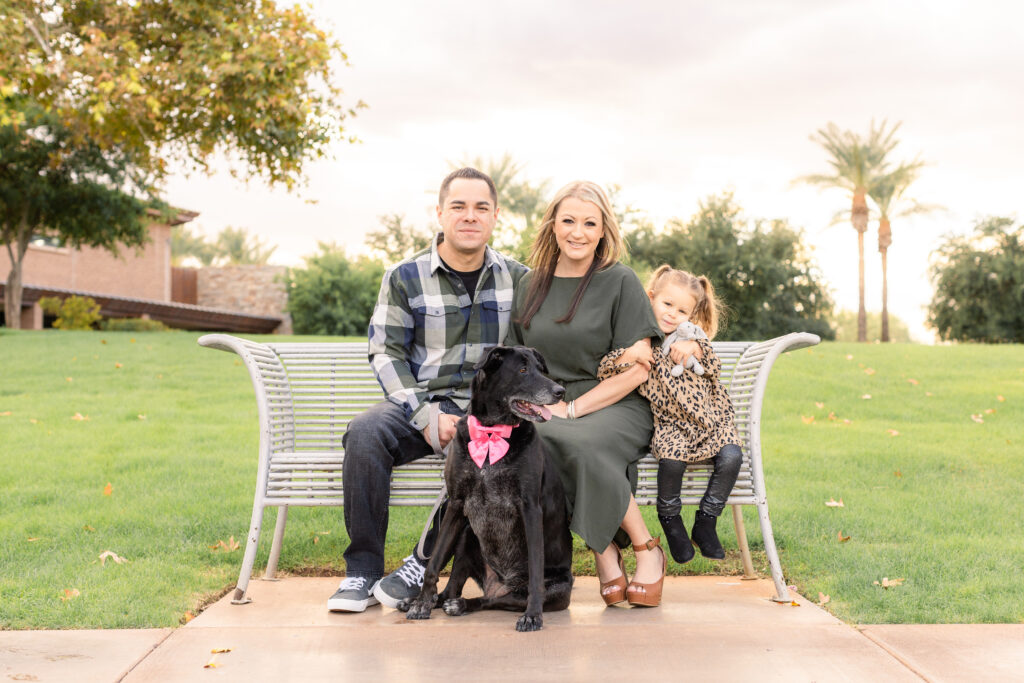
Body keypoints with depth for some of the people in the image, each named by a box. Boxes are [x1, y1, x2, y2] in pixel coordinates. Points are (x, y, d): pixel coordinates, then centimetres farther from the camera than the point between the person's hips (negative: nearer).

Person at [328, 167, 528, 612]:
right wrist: (426, 418, -13)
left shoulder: (517, 279, 10)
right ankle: (362, 571, -20)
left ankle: (424, 564, -19)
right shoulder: (405, 278, 4)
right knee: (365, 434, -31)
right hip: (418, 405, 1)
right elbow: (386, 354, 0)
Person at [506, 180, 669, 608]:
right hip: (549, 409, 3)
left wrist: (571, 408, -13)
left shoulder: (620, 282, 1)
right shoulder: (530, 287, 15)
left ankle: (646, 548, -15)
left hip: (616, 407, -3)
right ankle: (605, 551, -21)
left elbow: (638, 368, -5)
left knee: (580, 444, -37)